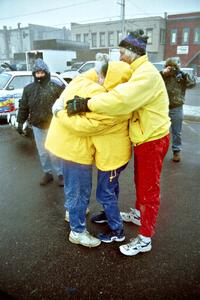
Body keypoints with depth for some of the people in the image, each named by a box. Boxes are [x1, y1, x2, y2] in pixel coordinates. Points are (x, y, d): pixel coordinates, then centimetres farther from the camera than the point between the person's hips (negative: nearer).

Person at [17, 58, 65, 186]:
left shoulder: (56, 87, -8)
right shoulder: (28, 89, 4)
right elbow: (23, 107, 9)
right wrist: (20, 122, 7)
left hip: (52, 125, -4)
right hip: (37, 126, 4)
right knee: (42, 152, 13)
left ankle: (60, 174, 18)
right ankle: (47, 173, 29)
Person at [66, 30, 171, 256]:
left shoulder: (146, 74, -23)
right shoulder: (138, 72, 12)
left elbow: (120, 99, -37)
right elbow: (124, 97, 6)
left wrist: (84, 104, -32)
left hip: (153, 140, -9)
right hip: (144, 138, 9)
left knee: (149, 188, 2)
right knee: (140, 182, 24)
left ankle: (145, 239, 18)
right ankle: (138, 214, 47)